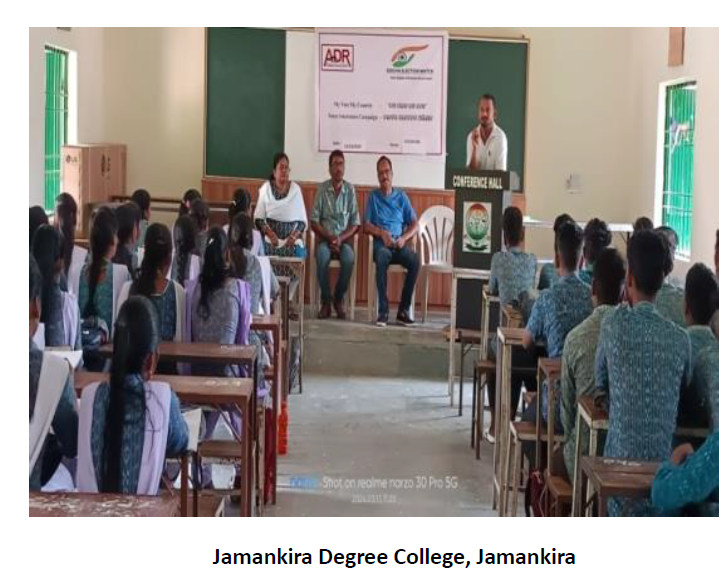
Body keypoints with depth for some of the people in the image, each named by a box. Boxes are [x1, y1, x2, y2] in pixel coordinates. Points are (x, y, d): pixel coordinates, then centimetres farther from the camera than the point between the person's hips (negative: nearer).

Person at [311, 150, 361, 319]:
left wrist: (341, 239, -12)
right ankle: (326, 300, -17)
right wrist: (329, 237, -12)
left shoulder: (350, 189, 5)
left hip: (344, 239, 0)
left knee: (349, 259, -32)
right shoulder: (322, 189, 3)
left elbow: (355, 223, 4)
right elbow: (314, 221, 1)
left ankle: (339, 299, -11)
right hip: (325, 238, 0)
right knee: (322, 256, -34)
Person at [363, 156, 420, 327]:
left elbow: (414, 224, 12)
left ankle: (404, 310, -24)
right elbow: (366, 226, 5)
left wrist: (404, 238, -8)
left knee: (415, 259, -31)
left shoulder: (401, 196, 16)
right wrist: (381, 232, -14)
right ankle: (383, 310, -36)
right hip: (381, 244, -2)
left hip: (399, 245, 2)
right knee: (382, 255, -38)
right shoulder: (373, 195, 12)